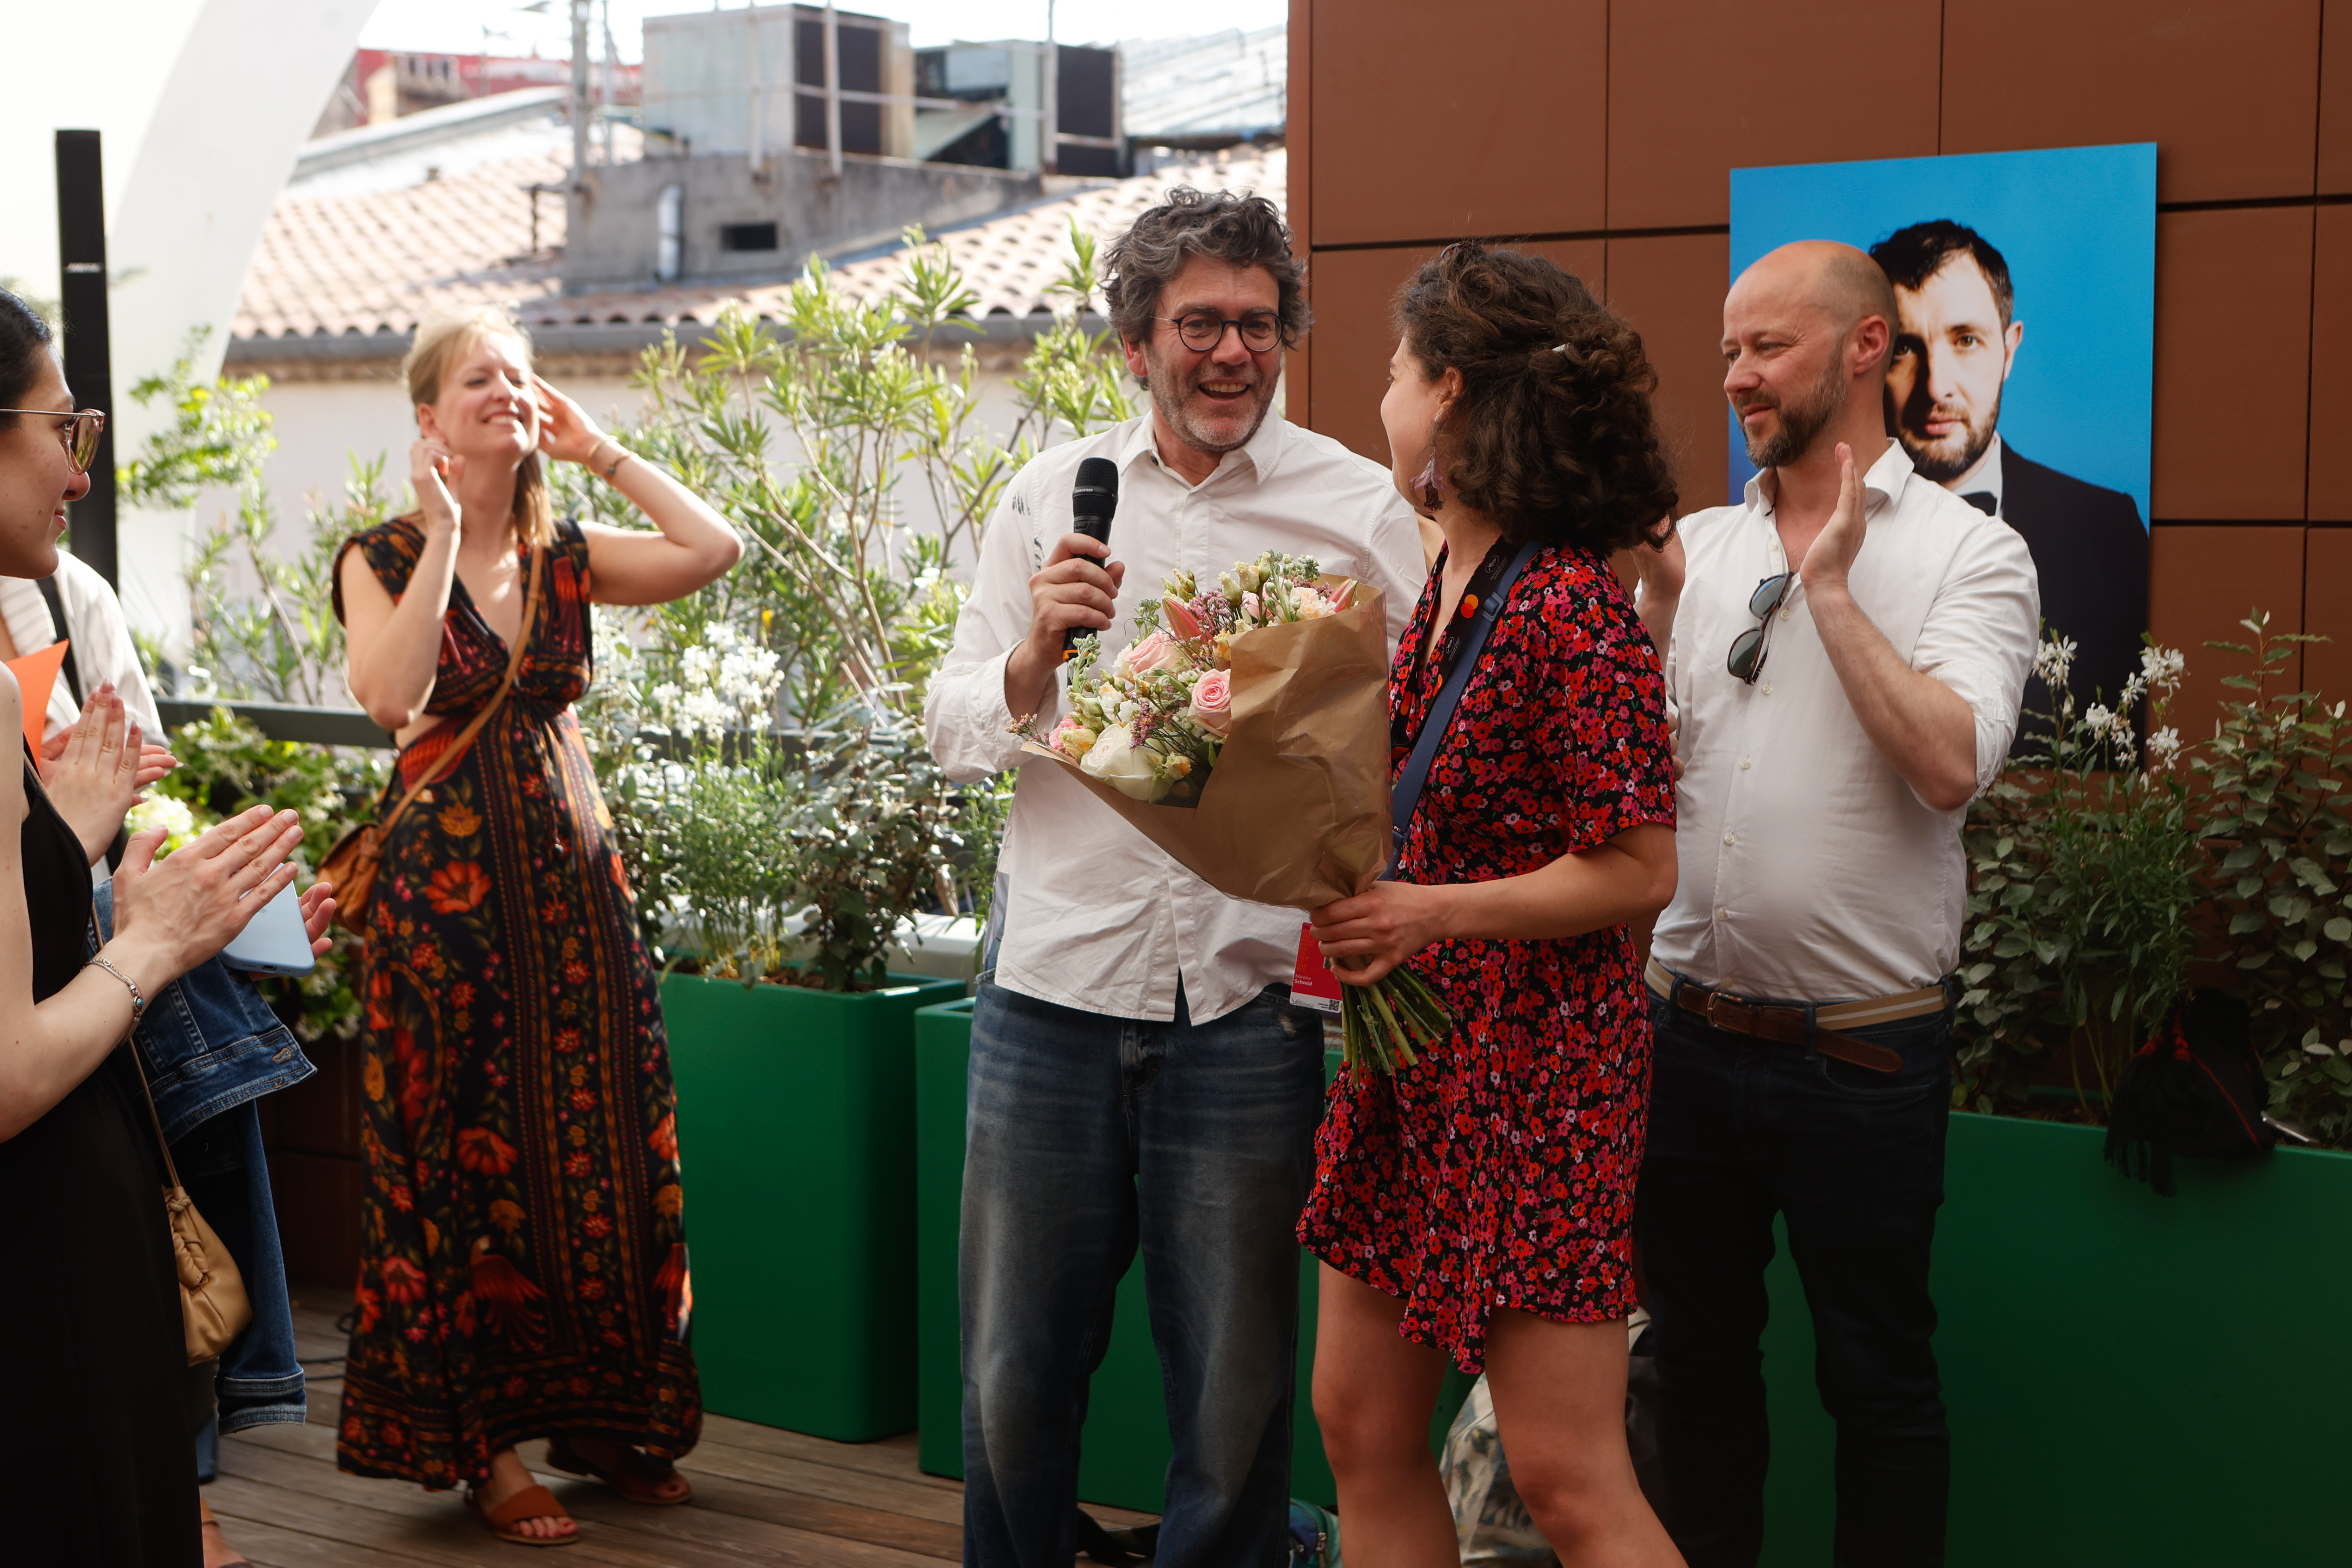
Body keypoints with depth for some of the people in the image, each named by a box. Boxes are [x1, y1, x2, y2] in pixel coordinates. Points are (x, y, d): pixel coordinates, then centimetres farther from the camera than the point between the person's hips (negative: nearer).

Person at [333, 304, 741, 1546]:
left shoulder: (564, 555, 7)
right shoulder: (383, 558, -4)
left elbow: (717, 548, -7)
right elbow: (389, 695, -22)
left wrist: (603, 453, -2)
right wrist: (442, 537, -20)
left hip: (573, 874, 4)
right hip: (449, 876, -4)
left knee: (597, 1145, 8)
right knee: (467, 1157, 3)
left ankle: (599, 1417, 22)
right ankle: (487, 1442, 14)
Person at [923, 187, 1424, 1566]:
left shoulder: (1360, 508, 2)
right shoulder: (1050, 496, 10)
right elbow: (956, 733, 9)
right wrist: (1036, 655, -10)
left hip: (1251, 997, -2)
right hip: (1054, 985, 2)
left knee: (1235, 1391, 8)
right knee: (1014, 1373, 11)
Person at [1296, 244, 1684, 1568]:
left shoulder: (1572, 608, -19)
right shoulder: (1448, 585, 9)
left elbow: (1639, 870, -19)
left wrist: (1427, 913, -18)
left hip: (1536, 1064, -9)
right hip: (1414, 1054, 9)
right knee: (1363, 1424, 14)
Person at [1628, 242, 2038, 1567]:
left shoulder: (1972, 553, -6)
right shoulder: (1696, 543, 8)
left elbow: (1951, 764, -22)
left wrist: (1829, 586, -16)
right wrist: (1653, 600, -7)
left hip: (1862, 1052, -4)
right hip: (1690, 1029, 5)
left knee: (1879, 1380, 8)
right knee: (1700, 1352, 17)